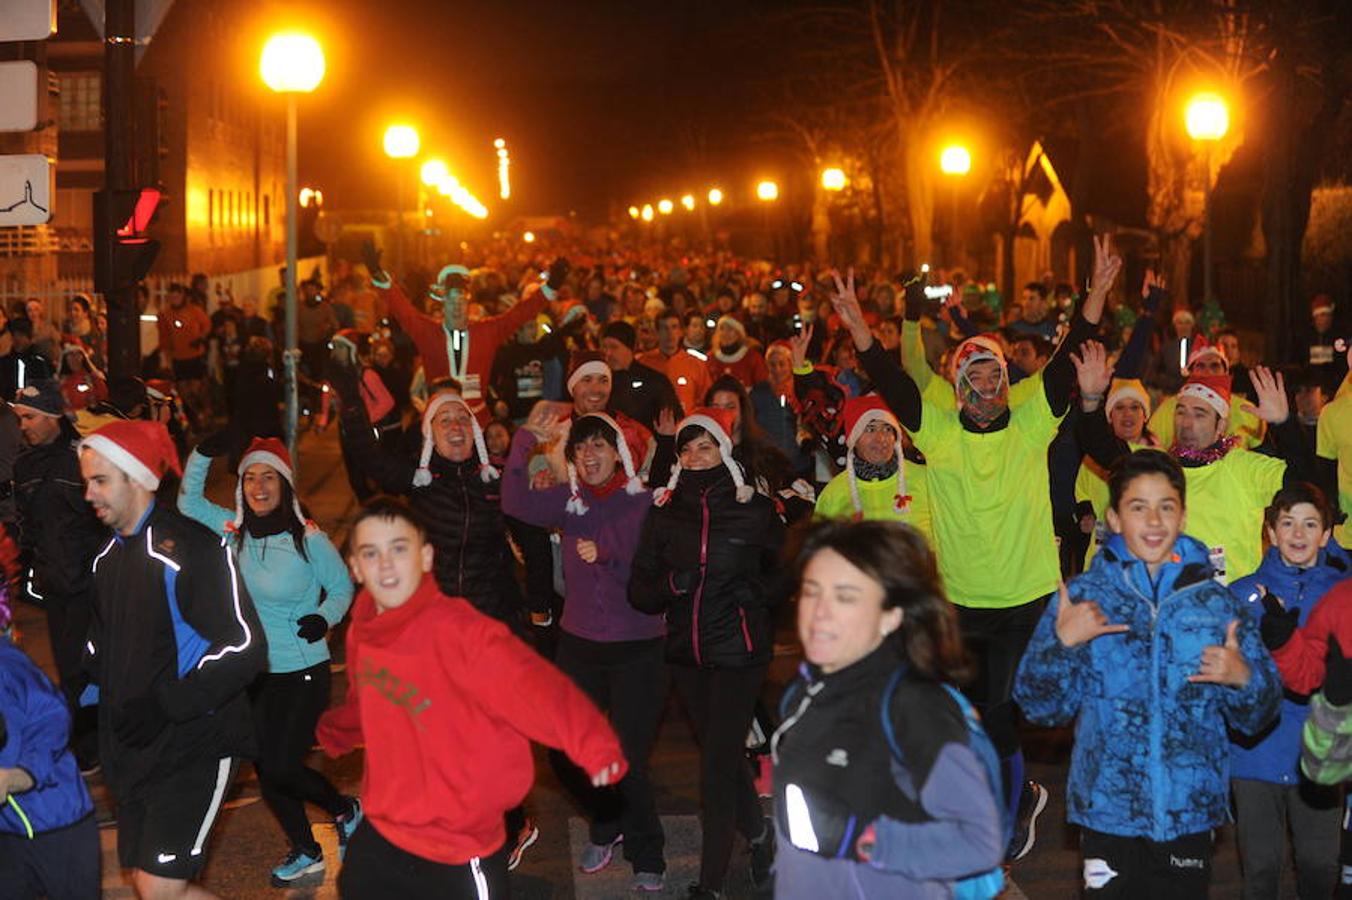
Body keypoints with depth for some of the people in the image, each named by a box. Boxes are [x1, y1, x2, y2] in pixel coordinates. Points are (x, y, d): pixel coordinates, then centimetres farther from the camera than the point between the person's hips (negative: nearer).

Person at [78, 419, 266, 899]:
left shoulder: (189, 549, -16)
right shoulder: (109, 556, 11)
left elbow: (245, 646, -22)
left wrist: (166, 704, -26)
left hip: (192, 745, -9)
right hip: (133, 749, 9)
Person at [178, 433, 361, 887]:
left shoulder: (309, 538, -16)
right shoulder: (237, 530, -2)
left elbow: (343, 586, -4)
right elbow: (189, 501, 7)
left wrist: (325, 617, -24)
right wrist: (203, 455, -8)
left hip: (304, 672, -6)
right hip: (256, 671, 6)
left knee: (283, 770, -5)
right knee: (266, 769, 11)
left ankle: (347, 810, 25)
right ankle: (306, 854, 31)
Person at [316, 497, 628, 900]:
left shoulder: (458, 631, -23)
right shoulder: (362, 634, -2)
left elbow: (529, 682, -37)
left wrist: (593, 743, -52)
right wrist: (332, 729, 34)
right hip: (378, 838, 7)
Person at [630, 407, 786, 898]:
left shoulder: (755, 508, -2)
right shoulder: (664, 512, 4)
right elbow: (639, 590, 3)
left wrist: (756, 589, -6)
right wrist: (672, 583, -15)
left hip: (738, 649, -4)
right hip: (687, 652, 4)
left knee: (718, 763, -7)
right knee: (723, 753, 17)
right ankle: (759, 833, 43)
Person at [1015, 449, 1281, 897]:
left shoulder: (1216, 603, 3)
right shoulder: (1082, 596, 0)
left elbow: (1258, 715, 6)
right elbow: (1041, 707, -1)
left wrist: (1242, 678, -15)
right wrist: (1062, 644, -17)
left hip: (1190, 810, 1)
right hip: (1107, 811, -1)